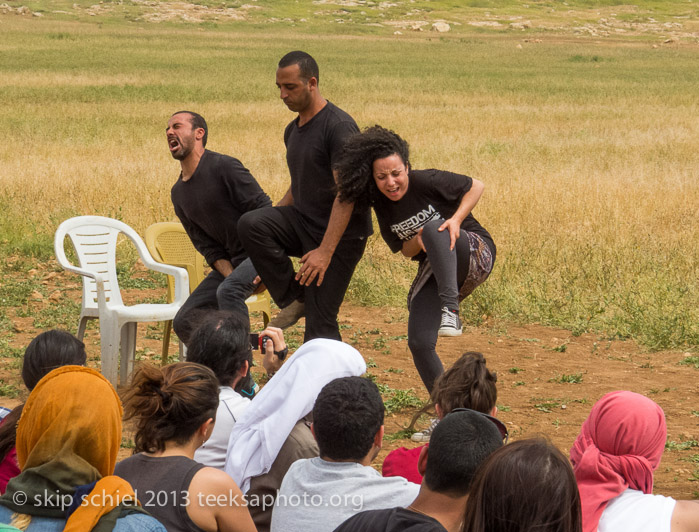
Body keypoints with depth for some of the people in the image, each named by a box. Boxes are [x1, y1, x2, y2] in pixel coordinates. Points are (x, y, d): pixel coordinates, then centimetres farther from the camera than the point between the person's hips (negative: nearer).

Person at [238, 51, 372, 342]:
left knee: (320, 322, -10)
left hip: (339, 235, -7)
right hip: (302, 222, 7)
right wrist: (272, 226, 9)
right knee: (250, 223, -20)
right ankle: (293, 298, -8)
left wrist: (325, 251, -28)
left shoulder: (339, 126, -15)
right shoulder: (293, 130, 13)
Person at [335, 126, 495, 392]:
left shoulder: (427, 181, -16)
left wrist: (456, 220, -19)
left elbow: (476, 186, -4)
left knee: (433, 226, -36)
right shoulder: (382, 206, -1)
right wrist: (416, 242, -15)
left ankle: (450, 309, -42)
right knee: (419, 342, -12)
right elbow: (404, 250, 8)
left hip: (474, 254, -5)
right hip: (434, 270, 5)